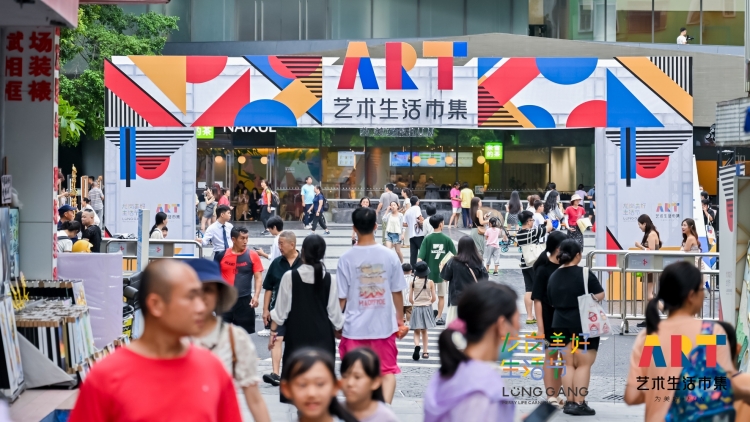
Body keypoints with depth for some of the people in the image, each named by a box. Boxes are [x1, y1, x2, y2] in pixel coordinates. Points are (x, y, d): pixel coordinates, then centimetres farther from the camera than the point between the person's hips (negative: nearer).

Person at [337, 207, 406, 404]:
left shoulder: (346, 258, -8)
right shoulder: (389, 256, -5)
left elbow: (341, 297, -5)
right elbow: (397, 292, 0)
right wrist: (400, 319, 14)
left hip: (355, 328, -1)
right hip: (384, 325, 1)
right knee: (388, 370, 11)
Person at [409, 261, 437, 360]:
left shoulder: (412, 282, -8)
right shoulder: (430, 282, -8)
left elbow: (410, 299, -6)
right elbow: (434, 298, -4)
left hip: (416, 308, -1)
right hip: (427, 308, 1)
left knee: (417, 332, 6)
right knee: (424, 331, 15)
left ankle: (417, 346, -22)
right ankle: (425, 352, 17)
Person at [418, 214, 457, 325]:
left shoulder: (427, 239, -8)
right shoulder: (447, 239, -7)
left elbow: (420, 257, -13)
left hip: (429, 272, 0)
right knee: (441, 296, 13)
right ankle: (439, 318, 15)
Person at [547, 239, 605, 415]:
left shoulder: (554, 276, 3)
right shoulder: (584, 273, -12)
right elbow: (600, 295, -8)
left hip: (561, 324, 5)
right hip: (584, 324, -5)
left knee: (569, 364, 13)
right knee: (584, 364, 1)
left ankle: (569, 401, 13)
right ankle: (579, 403, -2)